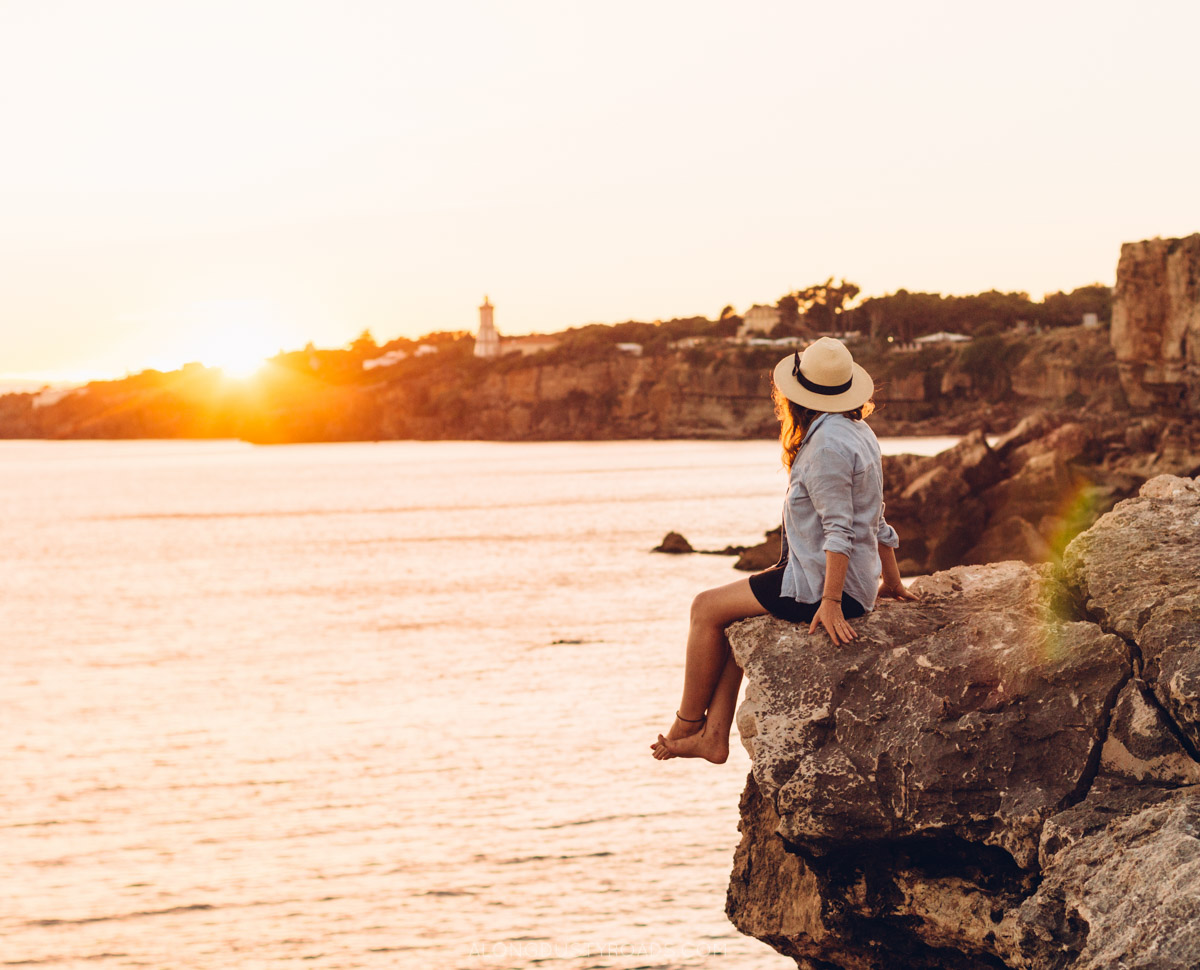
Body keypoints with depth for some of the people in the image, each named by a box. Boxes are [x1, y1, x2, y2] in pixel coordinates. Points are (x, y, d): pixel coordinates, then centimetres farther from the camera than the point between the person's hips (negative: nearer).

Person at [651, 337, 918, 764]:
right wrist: (892, 582, 23)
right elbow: (878, 523, 16)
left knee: (707, 608, 2)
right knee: (730, 612, 18)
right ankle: (714, 736, 12)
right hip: (858, 582, 10)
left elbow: (838, 529, -23)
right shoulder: (858, 433, 11)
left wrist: (830, 601, -24)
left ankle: (687, 723, 15)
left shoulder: (828, 444, -19)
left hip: (821, 585, -10)